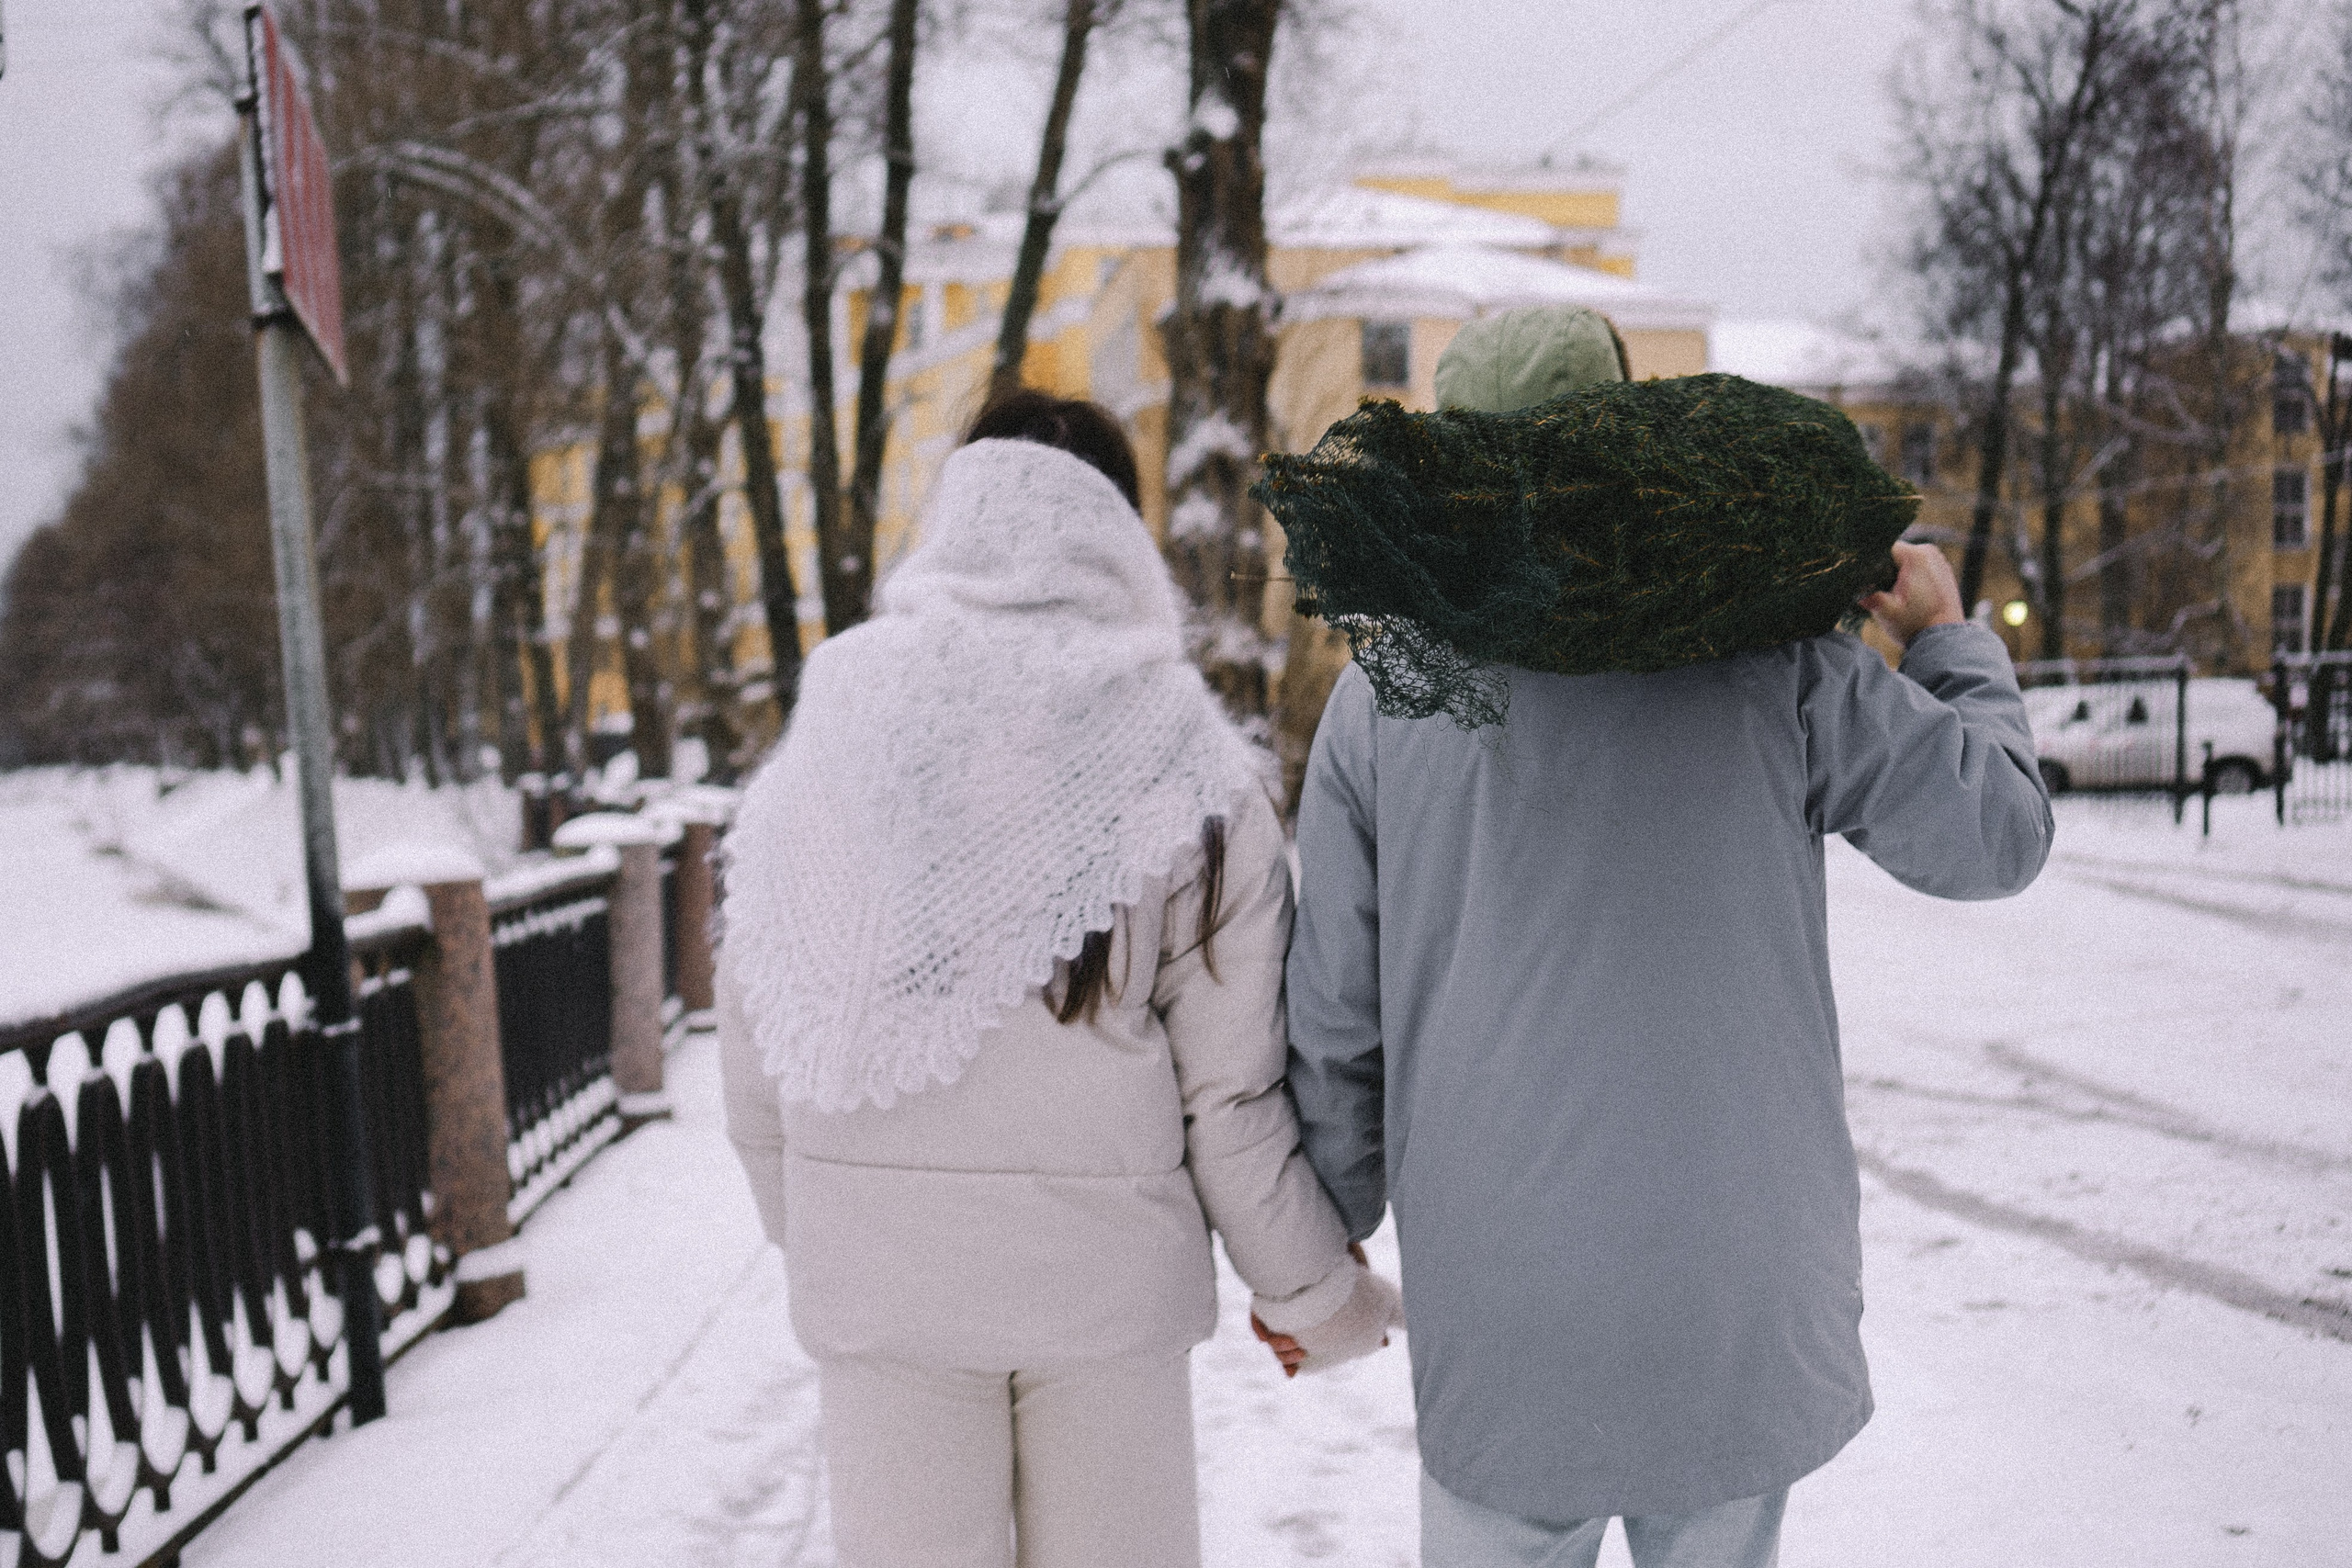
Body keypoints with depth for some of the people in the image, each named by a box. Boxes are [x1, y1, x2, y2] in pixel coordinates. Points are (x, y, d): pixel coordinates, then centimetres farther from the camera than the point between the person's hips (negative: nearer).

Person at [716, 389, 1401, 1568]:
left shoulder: (823, 752, -3)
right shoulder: (1181, 777, -9)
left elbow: (756, 1049, 3)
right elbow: (1228, 1088, -7)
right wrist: (1315, 1294, 6)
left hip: (874, 1272, 2)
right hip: (1104, 1267, -1)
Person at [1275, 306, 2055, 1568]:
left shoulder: (1381, 694, -1)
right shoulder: (1766, 648, -5)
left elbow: (1335, 1023, 3)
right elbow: (1996, 832, 1)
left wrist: (1315, 1247, 16)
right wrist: (1946, 641, 18)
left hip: (1502, 1309, 0)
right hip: (1747, 1281, 0)